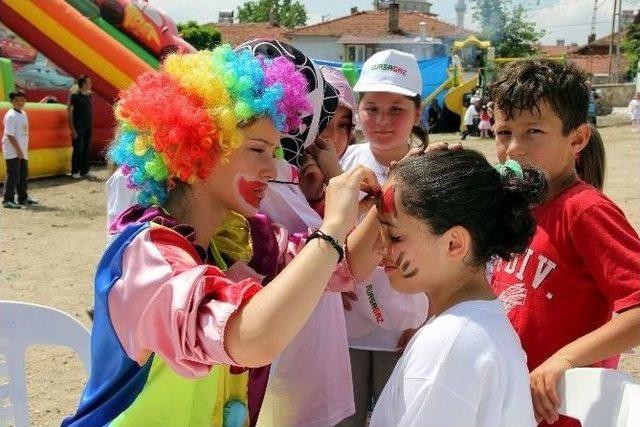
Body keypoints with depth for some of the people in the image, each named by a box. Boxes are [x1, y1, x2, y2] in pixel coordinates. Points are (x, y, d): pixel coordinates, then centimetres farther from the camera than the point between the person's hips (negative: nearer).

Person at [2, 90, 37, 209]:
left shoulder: (23, 113, 12)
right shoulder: (10, 115, -15)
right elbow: (10, 135, -20)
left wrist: (24, 150, 17)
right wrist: (18, 150, -21)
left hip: (22, 151, 9)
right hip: (13, 152, -9)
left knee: (24, 175, 15)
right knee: (13, 176, -7)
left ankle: (23, 198, 27)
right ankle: (8, 200, -1)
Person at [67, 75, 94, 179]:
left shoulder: (88, 95, 11)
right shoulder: (75, 96, -10)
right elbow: (69, 112, -11)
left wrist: (91, 124, 11)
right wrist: (72, 128, -15)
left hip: (87, 127, 7)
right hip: (78, 127, -7)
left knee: (87, 149, 9)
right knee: (78, 149, -3)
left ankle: (84, 171, 17)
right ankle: (75, 172, 6)